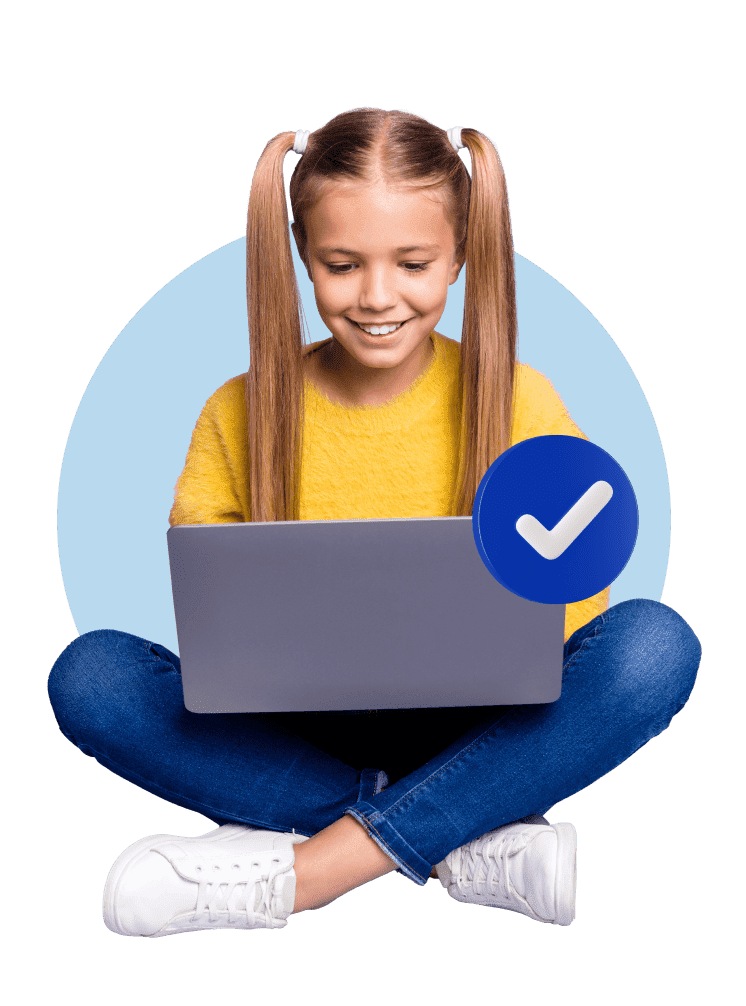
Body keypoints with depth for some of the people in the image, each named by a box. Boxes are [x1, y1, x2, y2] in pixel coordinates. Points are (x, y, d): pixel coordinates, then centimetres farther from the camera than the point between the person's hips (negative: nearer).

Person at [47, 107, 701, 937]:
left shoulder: (519, 402, -5)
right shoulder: (240, 414, -4)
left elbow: (578, 594, -3)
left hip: (472, 730, 0)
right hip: (296, 731, 1)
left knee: (656, 644, -26)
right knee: (89, 675, -22)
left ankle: (299, 868, -24)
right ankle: (472, 844, -22)